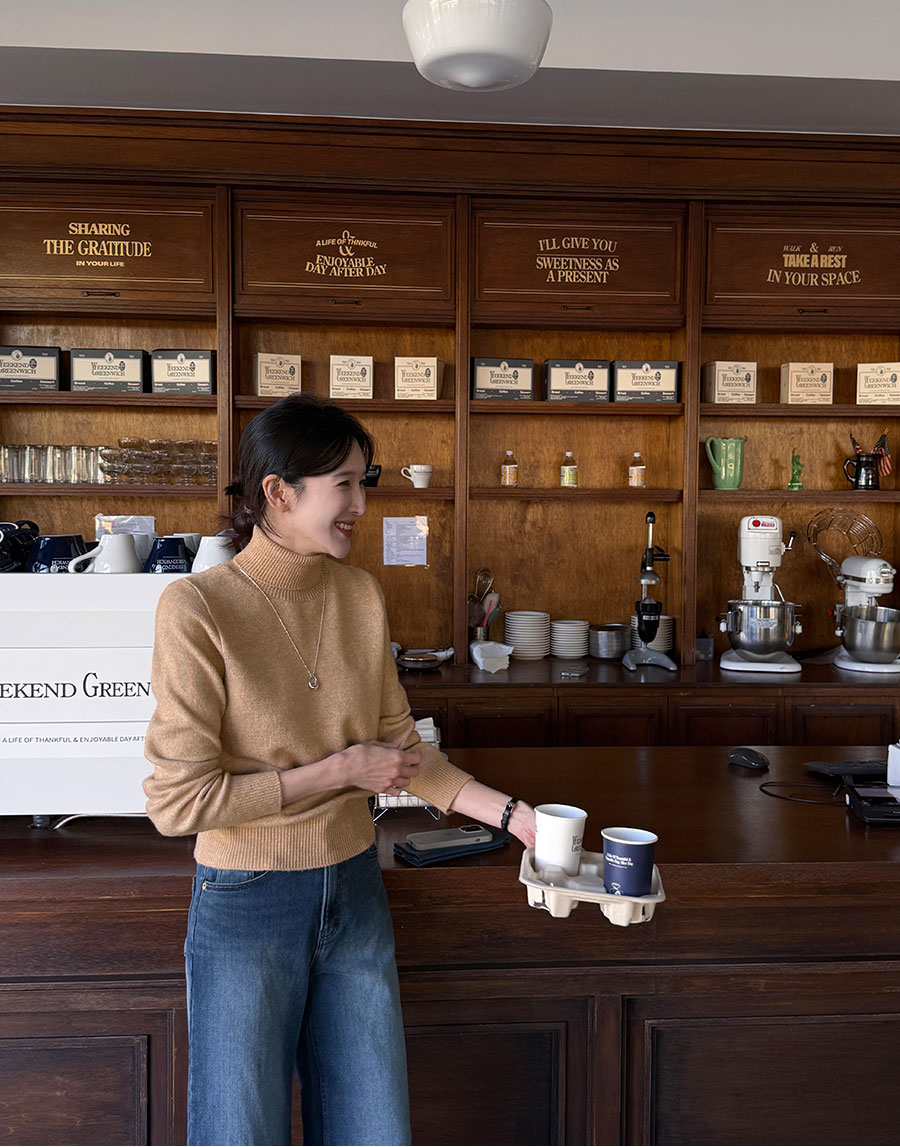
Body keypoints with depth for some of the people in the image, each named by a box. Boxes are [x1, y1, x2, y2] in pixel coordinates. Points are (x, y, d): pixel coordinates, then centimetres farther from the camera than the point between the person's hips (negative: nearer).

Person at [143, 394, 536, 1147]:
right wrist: (337, 771, -16)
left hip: (355, 893, 5)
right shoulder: (197, 609, -18)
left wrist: (512, 814, -2)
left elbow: (400, 747, 6)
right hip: (245, 906, -5)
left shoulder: (361, 595, -2)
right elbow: (178, 801, -18)